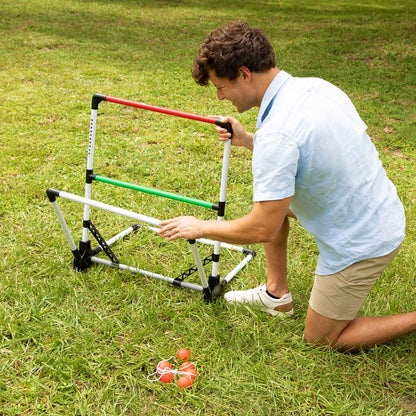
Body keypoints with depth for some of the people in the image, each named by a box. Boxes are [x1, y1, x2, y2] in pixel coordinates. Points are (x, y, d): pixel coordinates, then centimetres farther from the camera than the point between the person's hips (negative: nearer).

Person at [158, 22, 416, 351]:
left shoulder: (276, 133, -30)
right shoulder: (314, 85, -3)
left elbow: (262, 230, -24)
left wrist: (200, 228, -9)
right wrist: (246, 139, 5)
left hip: (361, 244, -8)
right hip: (383, 210, 9)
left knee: (321, 338, 13)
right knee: (270, 196, 19)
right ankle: (277, 293, 29)